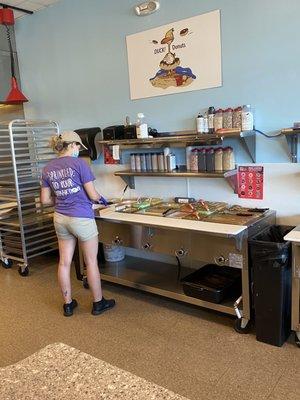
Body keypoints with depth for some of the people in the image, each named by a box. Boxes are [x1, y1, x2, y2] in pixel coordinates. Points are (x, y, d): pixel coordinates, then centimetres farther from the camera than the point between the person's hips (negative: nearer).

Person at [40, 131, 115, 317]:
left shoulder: (48, 168, 4)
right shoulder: (79, 163, -13)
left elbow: (45, 200, 8)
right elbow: (93, 195, -12)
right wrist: (101, 198, 9)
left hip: (60, 219, 6)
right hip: (82, 219, -6)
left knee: (64, 262, 12)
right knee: (91, 262, 8)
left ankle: (68, 304, 26)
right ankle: (98, 303, 22)